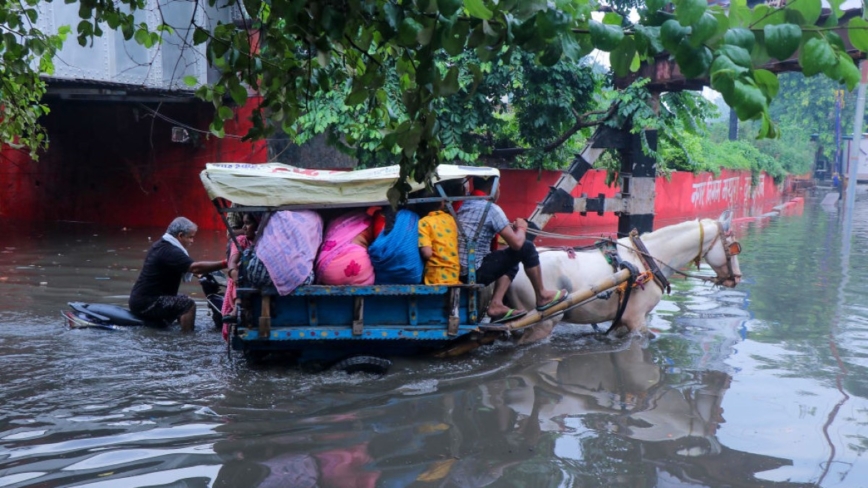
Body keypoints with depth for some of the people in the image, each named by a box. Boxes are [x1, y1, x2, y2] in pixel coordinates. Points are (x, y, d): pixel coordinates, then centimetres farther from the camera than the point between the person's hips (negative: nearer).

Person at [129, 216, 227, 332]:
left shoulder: (161, 245, 13)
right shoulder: (169, 251, -19)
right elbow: (194, 267, -32)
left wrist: (201, 273, 7)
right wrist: (224, 263, -33)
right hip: (146, 303, -11)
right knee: (188, 304, -21)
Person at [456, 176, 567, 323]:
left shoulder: (464, 206, 13)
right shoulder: (491, 209, -12)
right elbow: (516, 243, -12)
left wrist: (510, 227, 20)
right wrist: (521, 228, 10)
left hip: (459, 272, 8)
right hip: (476, 273, -8)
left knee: (512, 262, 26)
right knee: (527, 248, 1)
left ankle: (496, 305, 12)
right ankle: (542, 296, 15)